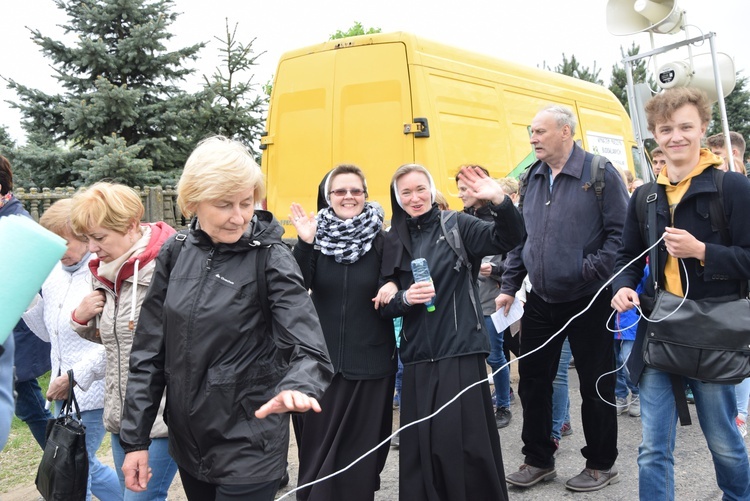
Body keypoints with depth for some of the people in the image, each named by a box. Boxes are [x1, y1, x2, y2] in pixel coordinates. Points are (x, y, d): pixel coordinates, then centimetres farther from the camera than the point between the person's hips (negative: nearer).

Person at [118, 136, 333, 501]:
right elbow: (149, 351, 3)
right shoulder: (176, 254, -1)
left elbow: (309, 349, -21)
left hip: (248, 447, -5)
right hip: (187, 443, 5)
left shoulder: (270, 258, -13)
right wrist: (135, 439, 2)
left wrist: (298, 387, -43)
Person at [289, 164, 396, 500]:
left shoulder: (380, 240, -1)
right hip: (320, 358, 1)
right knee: (319, 444, 9)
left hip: (370, 360, 0)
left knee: (361, 444, 8)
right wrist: (304, 244, -22)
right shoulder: (316, 236, 1)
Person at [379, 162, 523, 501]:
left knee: (468, 445, -3)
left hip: (461, 353, -3)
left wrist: (499, 201, -30)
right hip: (417, 360, 3)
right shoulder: (393, 242, 10)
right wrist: (405, 298, -11)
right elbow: (386, 306, 10)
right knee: (421, 447, 5)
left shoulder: (457, 225, 2)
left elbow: (507, 239, -13)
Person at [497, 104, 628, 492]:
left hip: (588, 301, -5)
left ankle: (601, 465, 26)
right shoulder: (532, 177, 8)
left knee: (596, 385, 7)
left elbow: (621, 232, -11)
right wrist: (509, 286, 7)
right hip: (540, 301, 6)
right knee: (532, 381, 11)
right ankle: (538, 460, 28)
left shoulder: (600, 173, -9)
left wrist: (593, 272, -19)